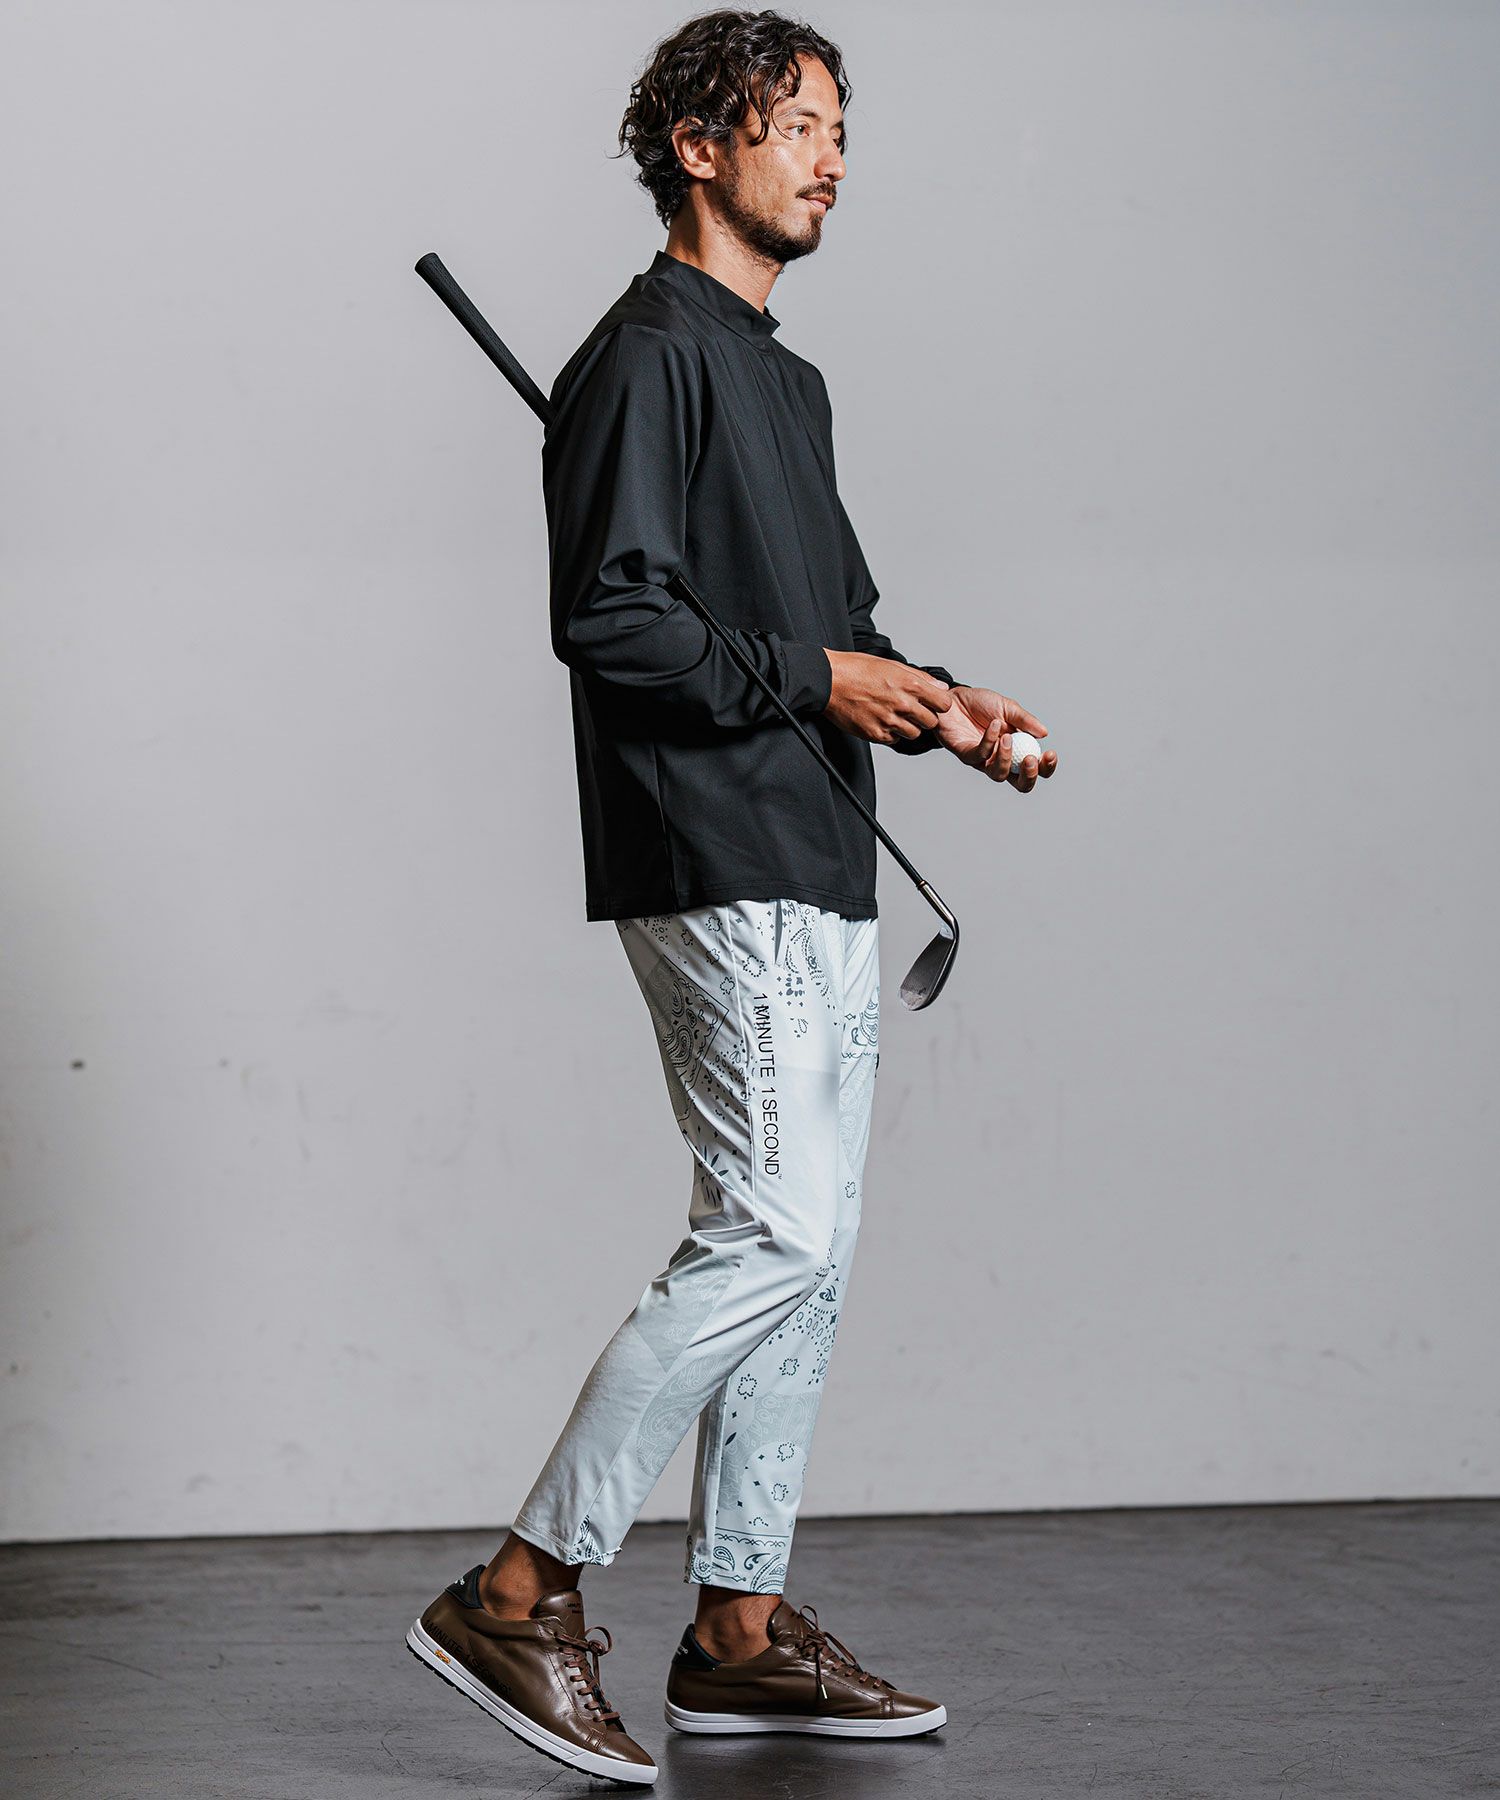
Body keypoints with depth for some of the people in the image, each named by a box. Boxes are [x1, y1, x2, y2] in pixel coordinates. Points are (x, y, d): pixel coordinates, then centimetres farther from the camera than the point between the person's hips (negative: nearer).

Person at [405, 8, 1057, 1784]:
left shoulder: (787, 378, 21)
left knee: (800, 1243, 9)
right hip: (714, 868, -10)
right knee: (773, 1232, -14)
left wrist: (930, 702, 9)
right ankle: (522, 1591, -8)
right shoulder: (644, 358, -9)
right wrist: (814, 679, -16)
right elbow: (609, 621, -18)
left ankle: (741, 1630, 16)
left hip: (820, 872, 10)